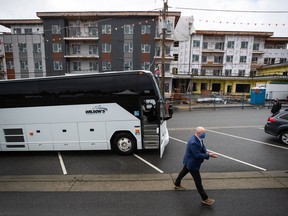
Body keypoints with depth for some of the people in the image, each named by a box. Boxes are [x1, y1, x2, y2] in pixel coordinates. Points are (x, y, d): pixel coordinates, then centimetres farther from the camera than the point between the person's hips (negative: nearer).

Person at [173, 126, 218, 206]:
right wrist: (208, 155, -28)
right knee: (198, 181, 5)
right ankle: (205, 198, 22)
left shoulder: (199, 139, -6)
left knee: (183, 172, 29)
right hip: (192, 163, -10)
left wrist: (206, 151, -13)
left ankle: (177, 184, 52)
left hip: (189, 162, 10)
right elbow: (197, 155, -31)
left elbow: (202, 147, 6)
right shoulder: (193, 142, -36)